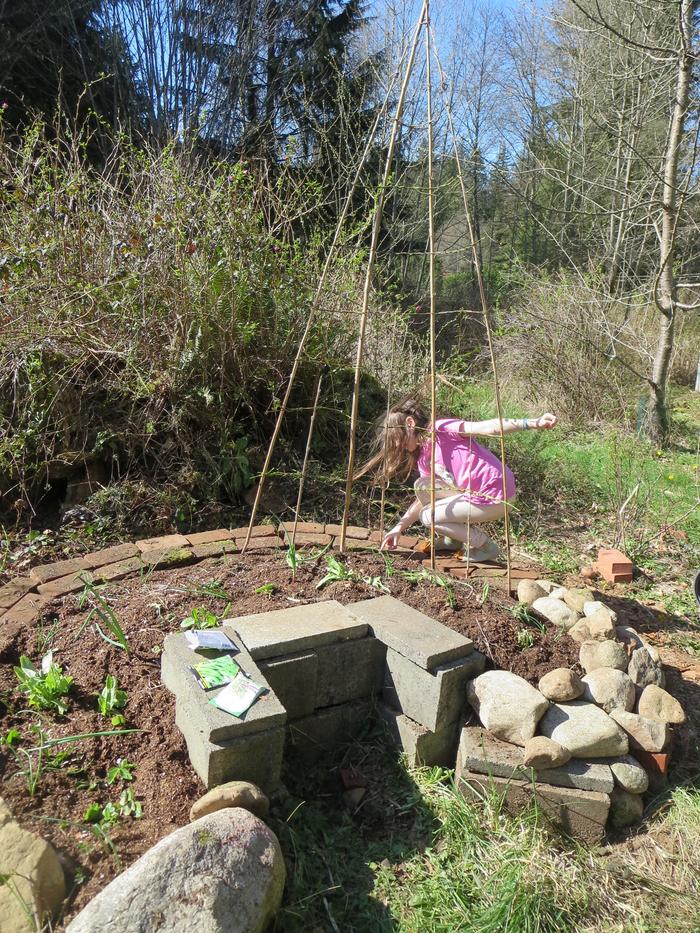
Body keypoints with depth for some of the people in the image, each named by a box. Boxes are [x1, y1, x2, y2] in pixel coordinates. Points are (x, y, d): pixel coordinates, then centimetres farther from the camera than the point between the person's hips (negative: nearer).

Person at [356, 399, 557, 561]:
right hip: (476, 493, 8)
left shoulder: (440, 429, -11)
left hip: (495, 497, -8)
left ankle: (485, 546, 6)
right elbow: (422, 501, 18)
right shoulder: (423, 458, 15)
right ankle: (451, 539, 17)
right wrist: (399, 527, 11)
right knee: (422, 487, 6)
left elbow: (487, 428, -22)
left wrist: (533, 423, -30)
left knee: (428, 516, -5)